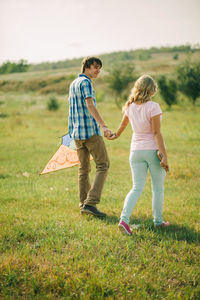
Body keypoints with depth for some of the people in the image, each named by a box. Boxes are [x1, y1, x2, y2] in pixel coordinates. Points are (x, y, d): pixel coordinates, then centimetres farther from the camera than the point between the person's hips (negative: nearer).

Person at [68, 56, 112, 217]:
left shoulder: (73, 84, 18)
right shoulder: (85, 82, -9)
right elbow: (90, 105, -22)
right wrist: (103, 126, -32)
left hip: (76, 132, 9)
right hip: (90, 130, -9)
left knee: (84, 168, 12)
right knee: (103, 165, -3)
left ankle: (84, 204, 14)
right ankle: (90, 202, -11)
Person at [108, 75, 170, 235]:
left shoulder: (131, 106, 2)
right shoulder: (153, 107, -14)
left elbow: (123, 124, 21)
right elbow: (157, 133, -17)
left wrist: (115, 135, 42)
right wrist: (164, 156, -16)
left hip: (136, 151, 4)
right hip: (153, 150, -4)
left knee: (137, 188, 5)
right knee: (158, 188, 12)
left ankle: (124, 219, -11)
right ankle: (158, 221, 22)